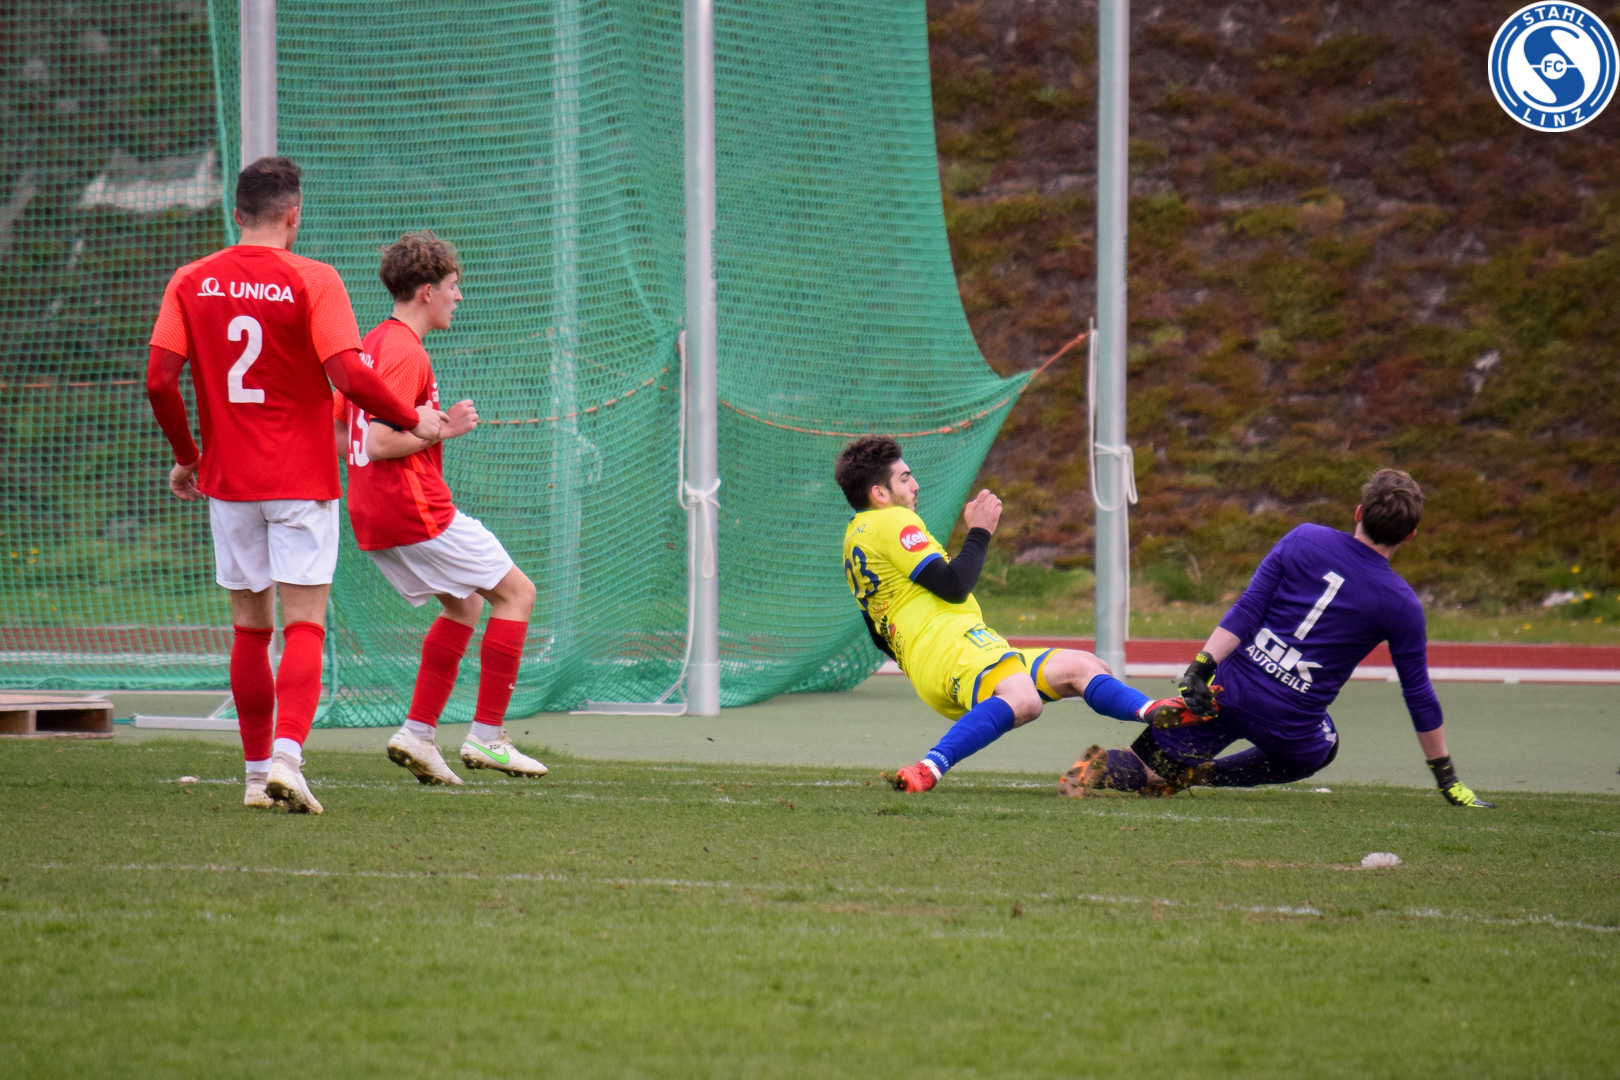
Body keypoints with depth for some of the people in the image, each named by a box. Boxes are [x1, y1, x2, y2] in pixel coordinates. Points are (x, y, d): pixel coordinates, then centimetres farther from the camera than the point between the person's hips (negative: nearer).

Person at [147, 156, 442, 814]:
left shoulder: (192, 283, 2)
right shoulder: (312, 281, -9)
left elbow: (159, 380, -3)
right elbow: (350, 376, -17)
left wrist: (186, 458, 11)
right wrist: (414, 421, -1)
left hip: (228, 482, 3)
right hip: (301, 481, -3)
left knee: (249, 629, 13)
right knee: (303, 626, -4)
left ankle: (257, 772, 16)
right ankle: (286, 757, -22)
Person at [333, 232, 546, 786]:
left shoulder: (371, 344, 14)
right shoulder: (406, 353, -16)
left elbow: (337, 437, 18)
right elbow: (379, 442, -25)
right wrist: (444, 428, -14)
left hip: (372, 517, 10)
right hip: (418, 513, -10)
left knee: (464, 605, 22)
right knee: (517, 593, 0)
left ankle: (418, 733, 13)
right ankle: (487, 737, -2)